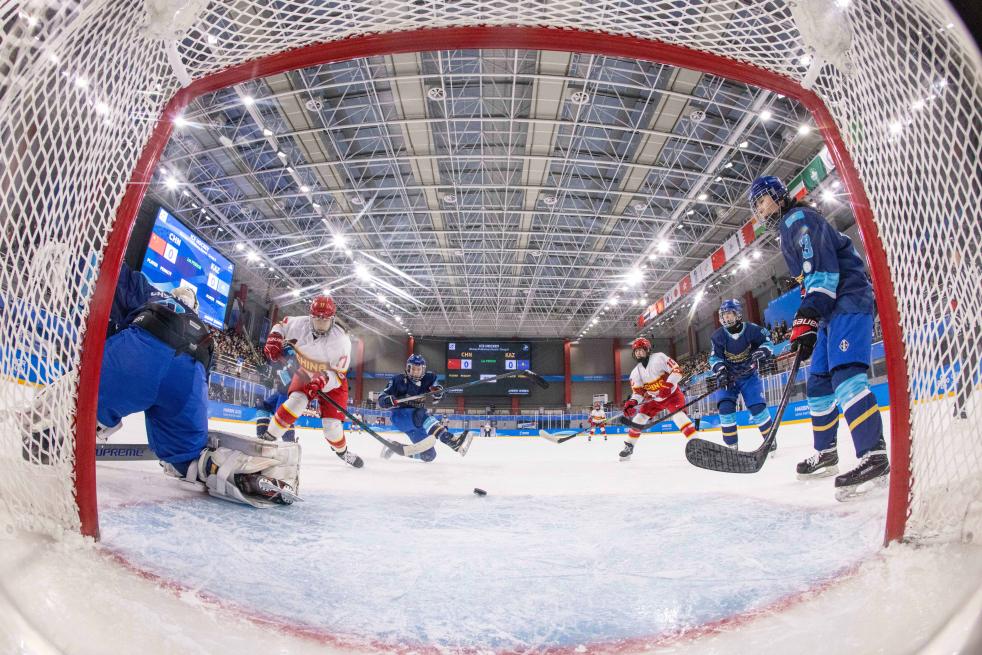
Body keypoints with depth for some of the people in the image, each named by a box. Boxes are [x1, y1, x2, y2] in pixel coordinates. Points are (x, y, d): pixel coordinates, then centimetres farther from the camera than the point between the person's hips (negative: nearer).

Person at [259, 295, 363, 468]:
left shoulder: (341, 341, -28)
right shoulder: (299, 324, -21)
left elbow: (338, 375, -25)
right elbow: (280, 326, 3)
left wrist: (323, 380, -43)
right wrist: (273, 341, -14)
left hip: (331, 382, -2)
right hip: (304, 374, 2)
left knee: (331, 424, -7)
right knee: (297, 401, -27)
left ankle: (342, 451, 23)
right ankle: (269, 437, -10)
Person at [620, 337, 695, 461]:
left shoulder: (659, 358, -17)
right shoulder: (636, 372, -2)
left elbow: (677, 370, -21)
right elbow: (638, 392, -5)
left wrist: (668, 385, -33)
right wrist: (631, 403, -25)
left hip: (672, 393, -5)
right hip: (655, 399, 6)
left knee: (677, 414, -30)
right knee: (639, 418, -2)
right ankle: (629, 446, 11)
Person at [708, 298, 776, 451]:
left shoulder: (751, 329, -14)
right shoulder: (718, 336, -9)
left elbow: (767, 343, -6)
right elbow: (714, 358, -10)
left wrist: (762, 351, -28)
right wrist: (720, 371, -27)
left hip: (749, 375, -1)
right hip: (728, 377, 1)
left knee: (757, 406, -10)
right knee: (725, 407, -14)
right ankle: (732, 446, -5)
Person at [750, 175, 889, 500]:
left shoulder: (797, 219, -6)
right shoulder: (788, 231, 25)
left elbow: (822, 267, -20)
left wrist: (807, 317, -27)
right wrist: (807, 321, 22)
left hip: (849, 301, -11)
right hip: (832, 310, 11)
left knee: (844, 375, -24)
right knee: (818, 382, 11)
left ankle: (874, 457, -29)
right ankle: (825, 454, 19)